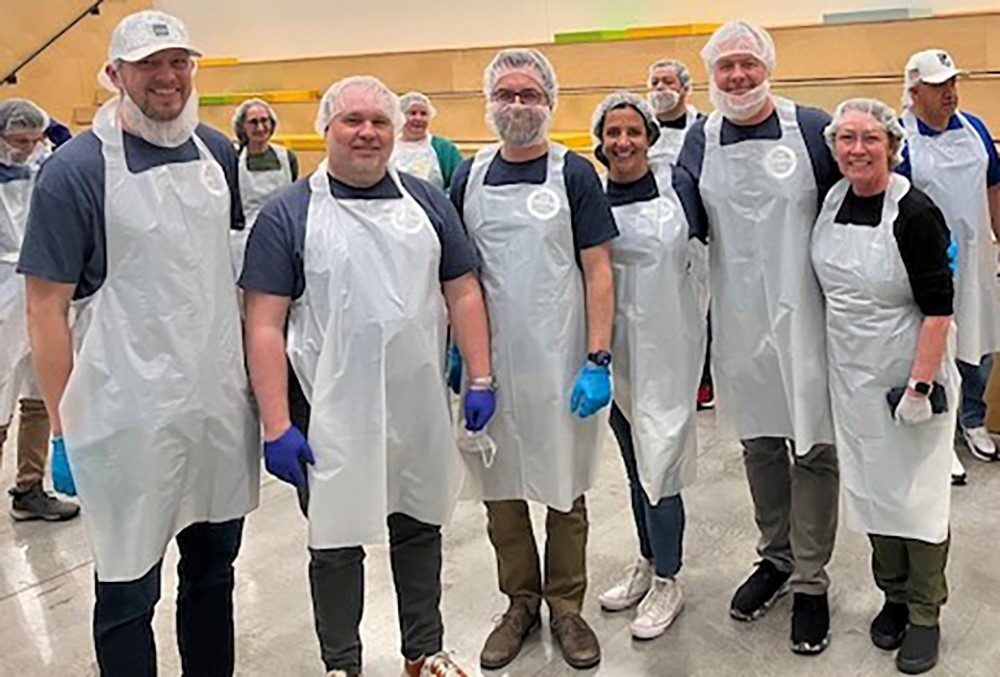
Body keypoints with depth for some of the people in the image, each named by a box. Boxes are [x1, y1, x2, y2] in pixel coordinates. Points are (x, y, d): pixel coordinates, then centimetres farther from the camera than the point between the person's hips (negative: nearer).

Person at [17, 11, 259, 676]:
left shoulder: (218, 151, 6)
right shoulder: (76, 168, -9)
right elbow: (47, 307, -8)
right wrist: (64, 427, -10)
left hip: (222, 401, 5)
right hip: (132, 415, -5)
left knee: (215, 570, 19)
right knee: (129, 588, 10)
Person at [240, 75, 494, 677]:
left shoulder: (428, 202, 6)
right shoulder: (288, 215, -4)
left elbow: (464, 293, 8)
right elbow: (264, 325, -8)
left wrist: (482, 380, 1)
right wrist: (276, 425, -13)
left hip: (421, 407, 3)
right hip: (332, 414, -3)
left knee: (421, 528, 17)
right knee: (336, 543, 10)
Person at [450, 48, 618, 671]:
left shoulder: (574, 173, -2)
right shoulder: (469, 176, 7)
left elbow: (598, 271, -5)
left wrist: (599, 360, -12)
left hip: (559, 363, -3)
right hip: (488, 362, 3)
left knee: (565, 489, 9)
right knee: (500, 487, 12)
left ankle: (566, 606, 27)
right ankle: (521, 602, 30)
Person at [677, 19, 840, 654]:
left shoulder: (812, 128, -5)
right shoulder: (700, 140, 4)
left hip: (806, 317, -3)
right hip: (739, 322, 3)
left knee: (814, 447, 4)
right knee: (759, 444, 16)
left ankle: (811, 580, 19)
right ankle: (776, 557, 35)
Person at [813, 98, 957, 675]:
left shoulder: (914, 212, -16)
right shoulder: (831, 202, 2)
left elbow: (938, 307, -17)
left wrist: (920, 386, -21)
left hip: (909, 369, -6)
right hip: (851, 372, 6)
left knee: (916, 490, 4)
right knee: (872, 486, 15)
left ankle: (924, 614, 20)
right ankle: (894, 596, 32)